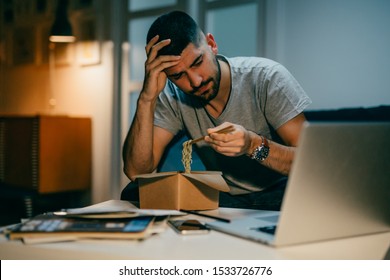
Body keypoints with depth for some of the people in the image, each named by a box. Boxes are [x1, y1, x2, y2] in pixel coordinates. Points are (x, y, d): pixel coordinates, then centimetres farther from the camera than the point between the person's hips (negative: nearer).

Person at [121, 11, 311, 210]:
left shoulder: (267, 78, -16)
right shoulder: (172, 97, -7)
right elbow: (136, 171, -16)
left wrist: (253, 145, -38)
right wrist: (148, 97, -25)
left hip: (278, 193, -2)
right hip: (223, 199, 3)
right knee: (134, 194, -18)